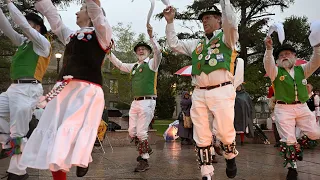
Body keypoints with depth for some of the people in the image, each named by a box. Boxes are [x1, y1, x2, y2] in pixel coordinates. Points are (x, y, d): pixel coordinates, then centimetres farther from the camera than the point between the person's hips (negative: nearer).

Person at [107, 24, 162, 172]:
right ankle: (145, 150, 34)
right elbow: (119, 65, 26)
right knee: (132, 132, 9)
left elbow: (158, 54, -17)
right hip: (135, 102, 7)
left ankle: (144, 161, 10)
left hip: (147, 102, -7)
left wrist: (151, 37, -26)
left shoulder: (152, 64, 2)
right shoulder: (134, 66, 20)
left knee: (141, 132, -6)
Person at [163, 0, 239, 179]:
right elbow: (174, 44, 27)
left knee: (225, 131, -3)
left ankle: (231, 157, 31)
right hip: (199, 93, 5)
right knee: (201, 136, 5)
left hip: (221, 91, -5)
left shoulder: (226, 37, 11)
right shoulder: (196, 44, 24)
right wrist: (170, 22, 21)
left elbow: (231, 23, -10)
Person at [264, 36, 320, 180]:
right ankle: (292, 168, 14)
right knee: (288, 140, -3)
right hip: (283, 109, -3)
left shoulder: (302, 69, 12)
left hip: (302, 107, 4)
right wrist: (269, 49, -36)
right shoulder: (275, 72, 1)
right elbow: (268, 64, -20)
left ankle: (298, 146, 30)